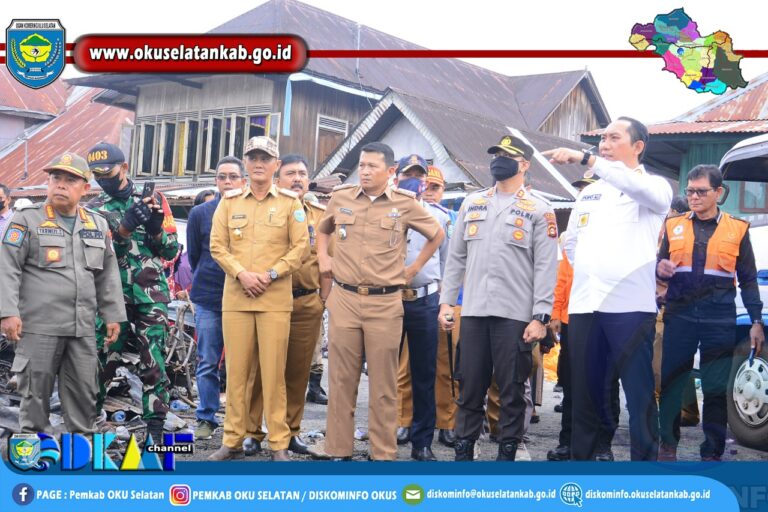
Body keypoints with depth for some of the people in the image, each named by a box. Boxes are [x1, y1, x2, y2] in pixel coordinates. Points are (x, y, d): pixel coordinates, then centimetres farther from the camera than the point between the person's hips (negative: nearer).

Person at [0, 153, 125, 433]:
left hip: (83, 327, 4)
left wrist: (113, 315, 12)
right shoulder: (27, 219, -1)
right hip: (38, 325, -4)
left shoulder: (98, 225, 13)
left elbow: (108, 275, 17)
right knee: (36, 391, 3)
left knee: (84, 391, 9)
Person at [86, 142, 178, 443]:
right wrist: (125, 226, -23)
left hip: (151, 296, 0)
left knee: (153, 364, -1)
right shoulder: (94, 209, 7)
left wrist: (156, 229, -13)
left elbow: (172, 250, 7)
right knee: (101, 360, 1)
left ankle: (155, 429, 5)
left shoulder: (153, 200, 8)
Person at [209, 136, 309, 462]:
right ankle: (233, 440, 12)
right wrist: (241, 274, -9)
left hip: (275, 298, -2)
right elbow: (217, 245, 6)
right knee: (237, 370, 4)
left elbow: (300, 247, 1)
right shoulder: (230, 202, 11)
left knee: (273, 371, -2)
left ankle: (279, 443, 6)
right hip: (236, 297, 2)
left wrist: (271, 274, -10)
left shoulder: (290, 202, 6)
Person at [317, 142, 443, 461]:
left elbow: (437, 235, 16)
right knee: (342, 379, 4)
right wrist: (323, 258, 14)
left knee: (383, 383, 3)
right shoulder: (340, 198, 7)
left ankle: (384, 453, 12)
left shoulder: (405, 204, 1)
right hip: (344, 300, 2)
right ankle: (339, 451, 14)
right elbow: (323, 230, 28)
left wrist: (414, 268, 12)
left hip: (385, 303, -2)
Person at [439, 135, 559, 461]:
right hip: (473, 312, 3)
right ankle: (463, 453, 16)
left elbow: (546, 267, -3)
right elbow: (456, 256, 15)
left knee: (511, 389, 2)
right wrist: (446, 301, 7)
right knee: (469, 387, 7)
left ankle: (507, 455, 13)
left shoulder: (539, 211, 2)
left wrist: (540, 317, -10)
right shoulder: (472, 204, 14)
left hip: (515, 315, -3)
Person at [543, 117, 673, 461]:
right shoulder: (589, 192, 19)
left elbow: (638, 187, -23)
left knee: (639, 394, -3)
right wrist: (589, 273, 11)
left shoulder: (655, 187, 2)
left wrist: (585, 159, -26)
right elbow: (571, 241, 26)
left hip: (629, 305, -5)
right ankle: (581, 457, 17)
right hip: (584, 304, 5)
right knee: (586, 392, 9)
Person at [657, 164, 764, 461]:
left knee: (717, 389, 2)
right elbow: (660, 267, 16)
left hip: (720, 318, -1)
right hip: (679, 316, 1)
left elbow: (748, 280, 9)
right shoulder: (674, 226, 10)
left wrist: (756, 322, 3)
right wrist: (660, 269, -9)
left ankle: (712, 453, 11)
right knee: (670, 382, 2)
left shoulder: (737, 229, 7)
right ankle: (668, 445, 15)